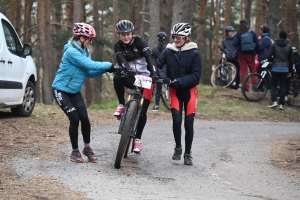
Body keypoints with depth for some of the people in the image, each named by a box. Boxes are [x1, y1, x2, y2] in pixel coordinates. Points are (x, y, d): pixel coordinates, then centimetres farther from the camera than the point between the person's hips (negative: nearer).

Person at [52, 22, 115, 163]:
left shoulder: (84, 52, 4)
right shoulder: (72, 51, -23)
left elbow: (89, 72, 1)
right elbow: (90, 64, -31)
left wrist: (105, 70, -13)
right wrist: (109, 65, -26)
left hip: (74, 91, 7)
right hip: (61, 90, -7)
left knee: (84, 118, -6)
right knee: (74, 119, -12)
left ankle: (87, 148, 11)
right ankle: (75, 151, 4)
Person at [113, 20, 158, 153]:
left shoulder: (139, 41, -7)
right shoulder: (118, 46, -1)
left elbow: (149, 57, -18)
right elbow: (121, 60, -20)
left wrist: (154, 73, -34)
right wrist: (128, 70, -41)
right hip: (132, 78, 2)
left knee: (142, 110, -8)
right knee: (117, 77, -33)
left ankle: (138, 139, 5)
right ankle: (122, 105, -14)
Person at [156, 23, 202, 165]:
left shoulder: (194, 53, -10)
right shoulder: (168, 51, -4)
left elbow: (196, 76, -13)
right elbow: (157, 65, -8)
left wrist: (179, 81, -24)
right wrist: (163, 77, -27)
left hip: (189, 90, -1)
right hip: (174, 90, 1)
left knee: (189, 122, 1)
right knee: (176, 119, -13)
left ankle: (187, 153, 15)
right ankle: (178, 147, 10)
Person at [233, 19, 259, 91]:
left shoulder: (238, 34, -7)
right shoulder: (252, 33, -2)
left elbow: (234, 44, -18)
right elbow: (257, 44, -4)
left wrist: (239, 46, 3)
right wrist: (255, 52, 9)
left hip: (242, 54, -1)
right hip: (250, 54, 1)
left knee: (243, 71, 4)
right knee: (253, 71, 11)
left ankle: (245, 87, 1)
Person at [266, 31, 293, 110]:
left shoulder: (274, 45, -4)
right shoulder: (289, 46, 2)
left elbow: (268, 56, -10)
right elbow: (291, 60, 5)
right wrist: (290, 71, 13)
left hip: (276, 68, -1)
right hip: (285, 69, 1)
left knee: (273, 85, 8)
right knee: (283, 86, 5)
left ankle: (273, 101, -9)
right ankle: (281, 104, 0)